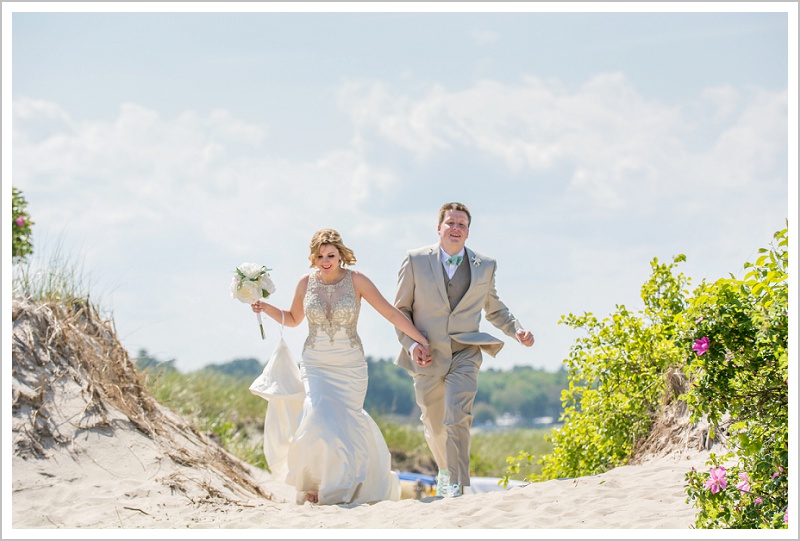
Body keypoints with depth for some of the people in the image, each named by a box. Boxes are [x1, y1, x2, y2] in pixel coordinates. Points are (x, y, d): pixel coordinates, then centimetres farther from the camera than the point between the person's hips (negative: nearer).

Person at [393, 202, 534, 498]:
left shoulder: (485, 266, 6)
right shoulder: (416, 260, 0)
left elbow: (495, 309, 20)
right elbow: (401, 309, 4)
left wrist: (517, 330, 2)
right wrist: (411, 344, -10)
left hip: (464, 354, -1)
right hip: (427, 357, 1)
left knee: (457, 418, -20)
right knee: (434, 426, 12)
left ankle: (457, 485, -17)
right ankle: (444, 470, 39)